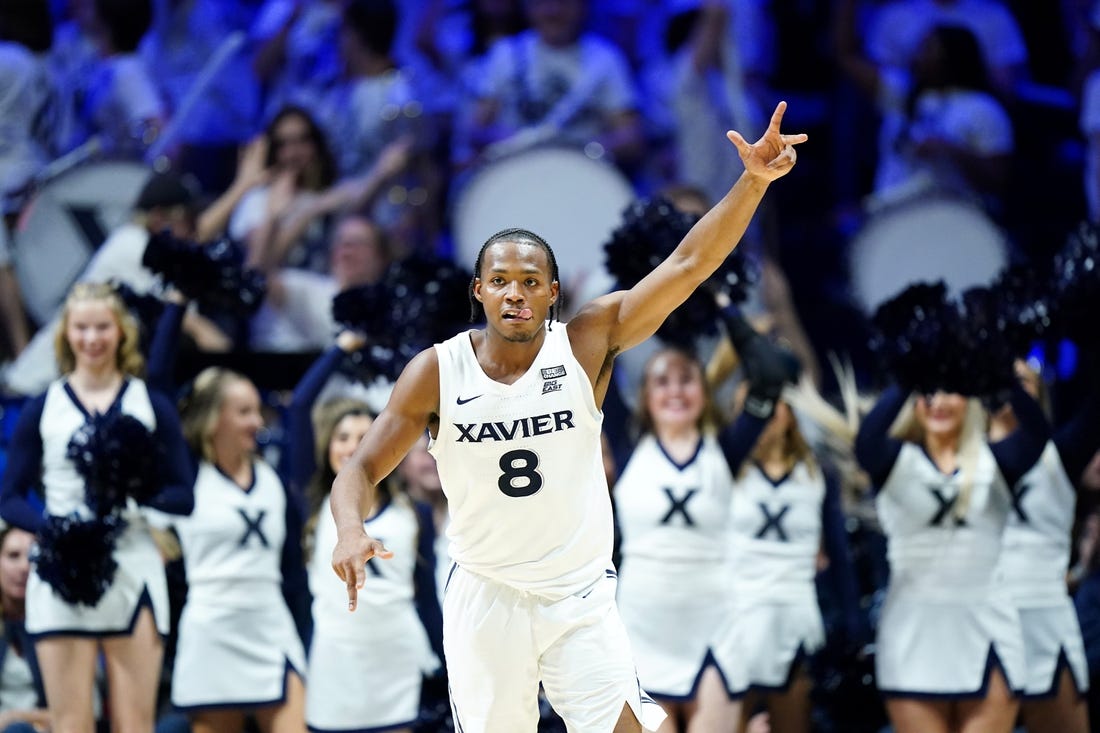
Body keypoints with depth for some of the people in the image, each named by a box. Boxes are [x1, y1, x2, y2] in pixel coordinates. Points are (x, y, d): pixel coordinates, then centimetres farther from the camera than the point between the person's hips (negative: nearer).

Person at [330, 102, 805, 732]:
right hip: (486, 599, 1)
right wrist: (351, 530, -25)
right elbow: (361, 471, -2)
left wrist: (754, 181, -27)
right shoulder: (437, 371, -7)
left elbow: (688, 264, -15)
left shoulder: (588, 343, -8)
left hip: (580, 598, -1)